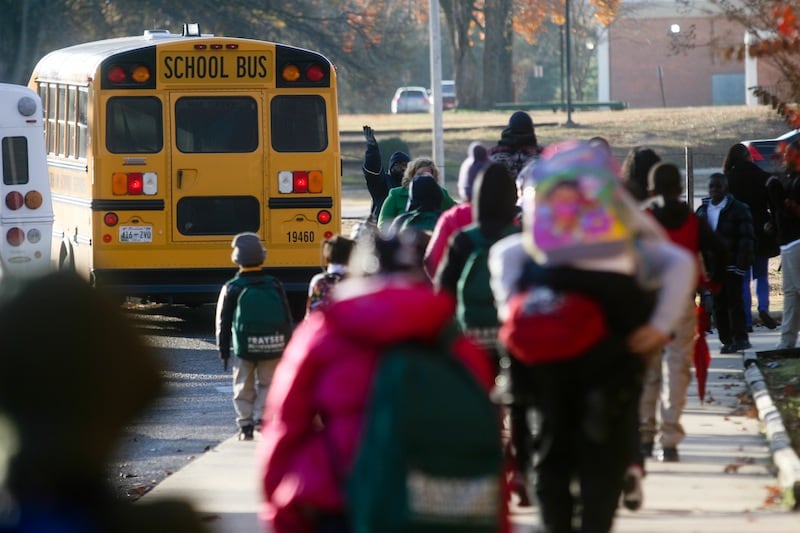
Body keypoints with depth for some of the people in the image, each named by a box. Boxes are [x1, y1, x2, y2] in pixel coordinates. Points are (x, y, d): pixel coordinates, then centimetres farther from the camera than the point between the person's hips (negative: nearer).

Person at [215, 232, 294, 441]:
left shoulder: (231, 288, -7)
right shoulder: (274, 285, -1)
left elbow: (223, 322, -2)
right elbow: (287, 319, 4)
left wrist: (223, 350, 8)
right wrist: (286, 346, 13)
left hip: (243, 348, -1)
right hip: (273, 346, 1)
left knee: (244, 387, 10)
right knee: (267, 384, 11)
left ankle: (246, 425, 8)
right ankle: (262, 418, -1)